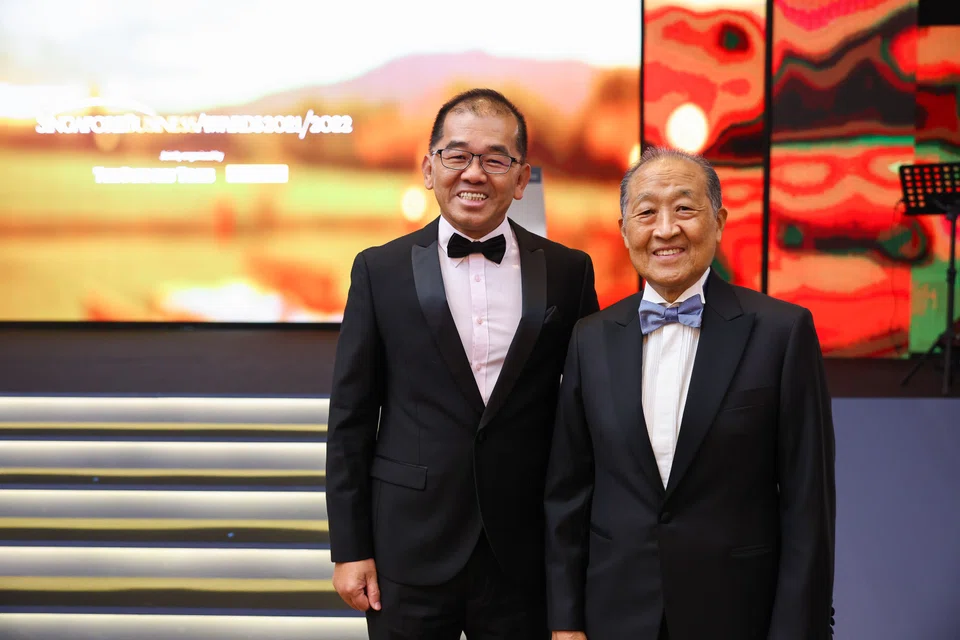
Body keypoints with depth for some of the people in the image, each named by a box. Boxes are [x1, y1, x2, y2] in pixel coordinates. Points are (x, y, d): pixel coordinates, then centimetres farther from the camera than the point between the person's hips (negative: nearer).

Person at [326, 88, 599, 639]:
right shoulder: (380, 270, 0)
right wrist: (349, 549, -2)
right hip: (409, 554, 0)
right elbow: (351, 419, 1)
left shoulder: (569, 272, 1)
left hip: (526, 556, 1)